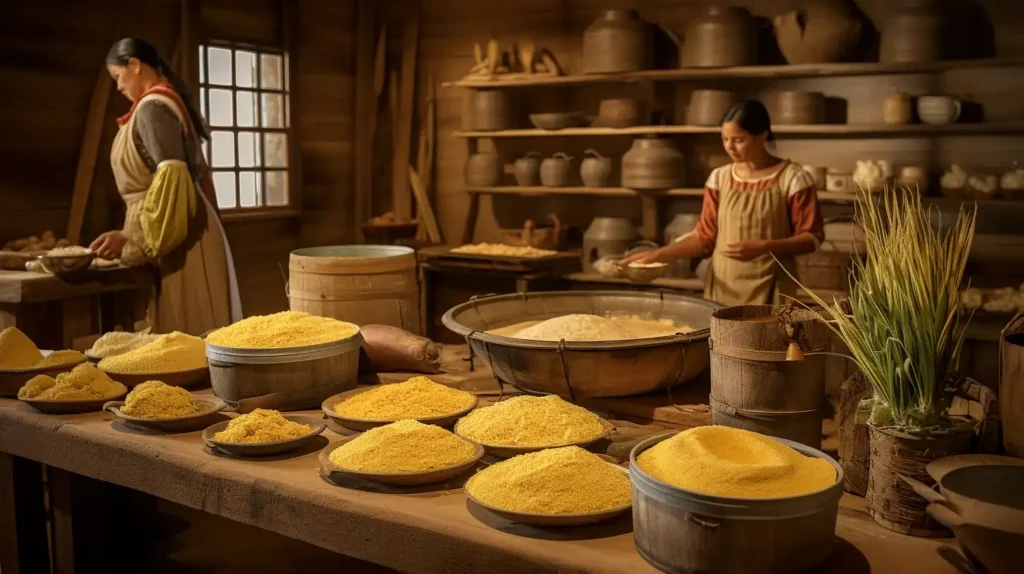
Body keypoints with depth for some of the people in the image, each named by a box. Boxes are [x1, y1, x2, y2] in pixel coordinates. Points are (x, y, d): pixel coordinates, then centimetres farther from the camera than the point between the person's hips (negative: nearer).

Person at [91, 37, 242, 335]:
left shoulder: (152, 108, -12)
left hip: (178, 239, -9)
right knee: (195, 331, 10)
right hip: (182, 233, 9)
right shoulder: (169, 103, 16)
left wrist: (132, 238, -19)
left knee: (186, 332, -5)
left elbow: (172, 179, -22)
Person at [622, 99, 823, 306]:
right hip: (722, 286, 3)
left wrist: (763, 247, -20)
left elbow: (812, 237, -5)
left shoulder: (792, 178, -6)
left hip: (768, 290, -3)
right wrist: (659, 254, -6)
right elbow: (706, 237, 7)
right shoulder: (720, 178, 5)